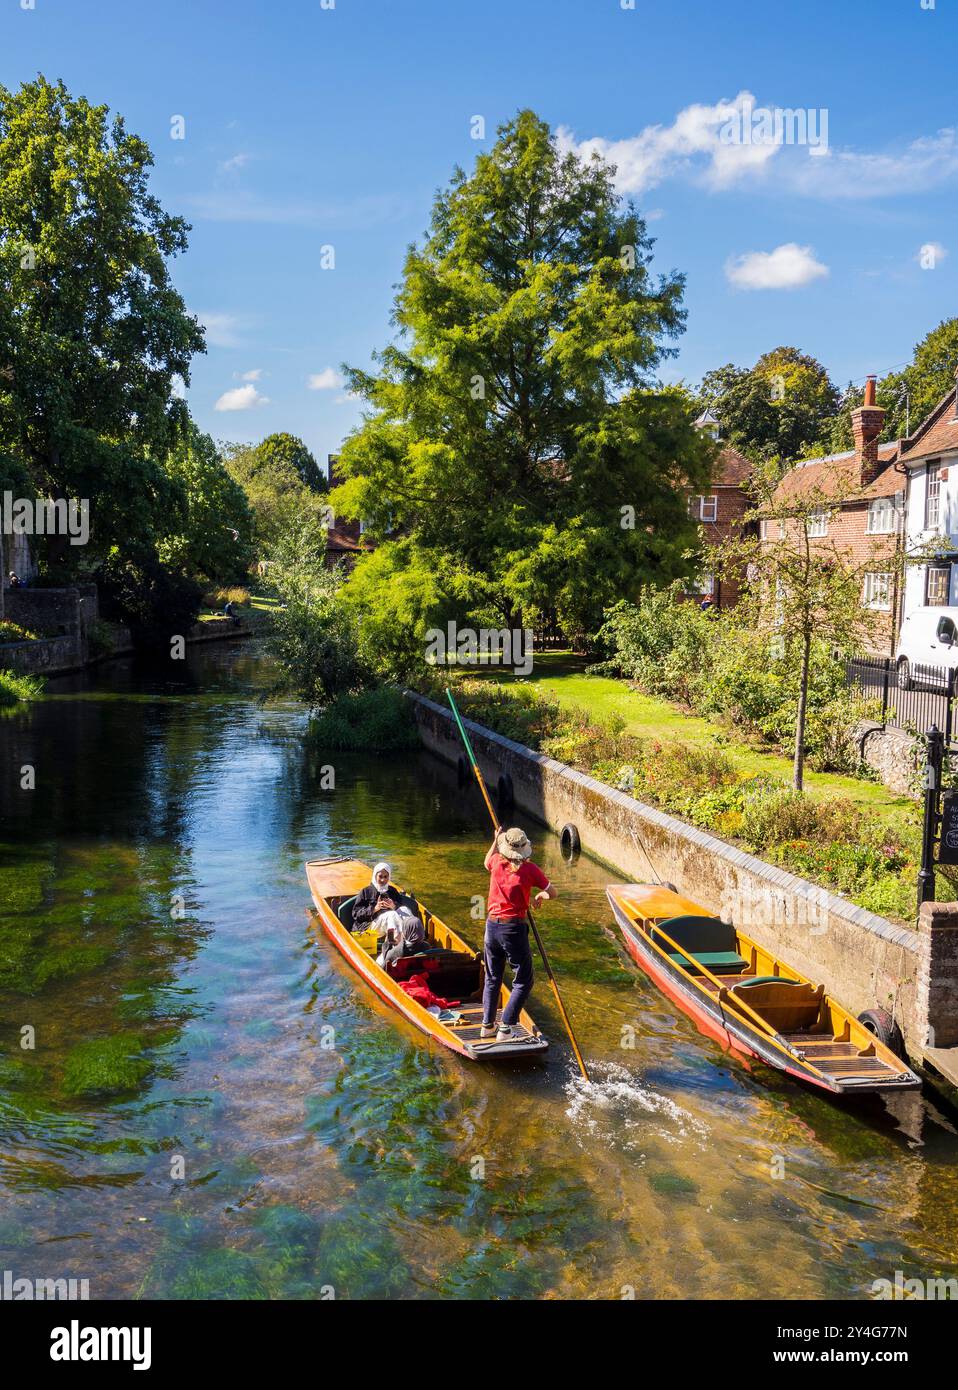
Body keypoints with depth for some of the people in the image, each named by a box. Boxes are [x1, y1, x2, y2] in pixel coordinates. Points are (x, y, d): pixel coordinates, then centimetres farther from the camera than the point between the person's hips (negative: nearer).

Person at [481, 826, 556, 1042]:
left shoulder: (496, 862, 0)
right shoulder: (529, 869, -12)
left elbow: (487, 862, 27)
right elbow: (552, 893, -2)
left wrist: (496, 840, 36)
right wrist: (540, 896, 18)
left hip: (492, 926, 5)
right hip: (514, 929, -5)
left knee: (492, 978, 20)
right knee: (523, 982, 6)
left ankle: (487, 1025, 25)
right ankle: (505, 1029, 0)